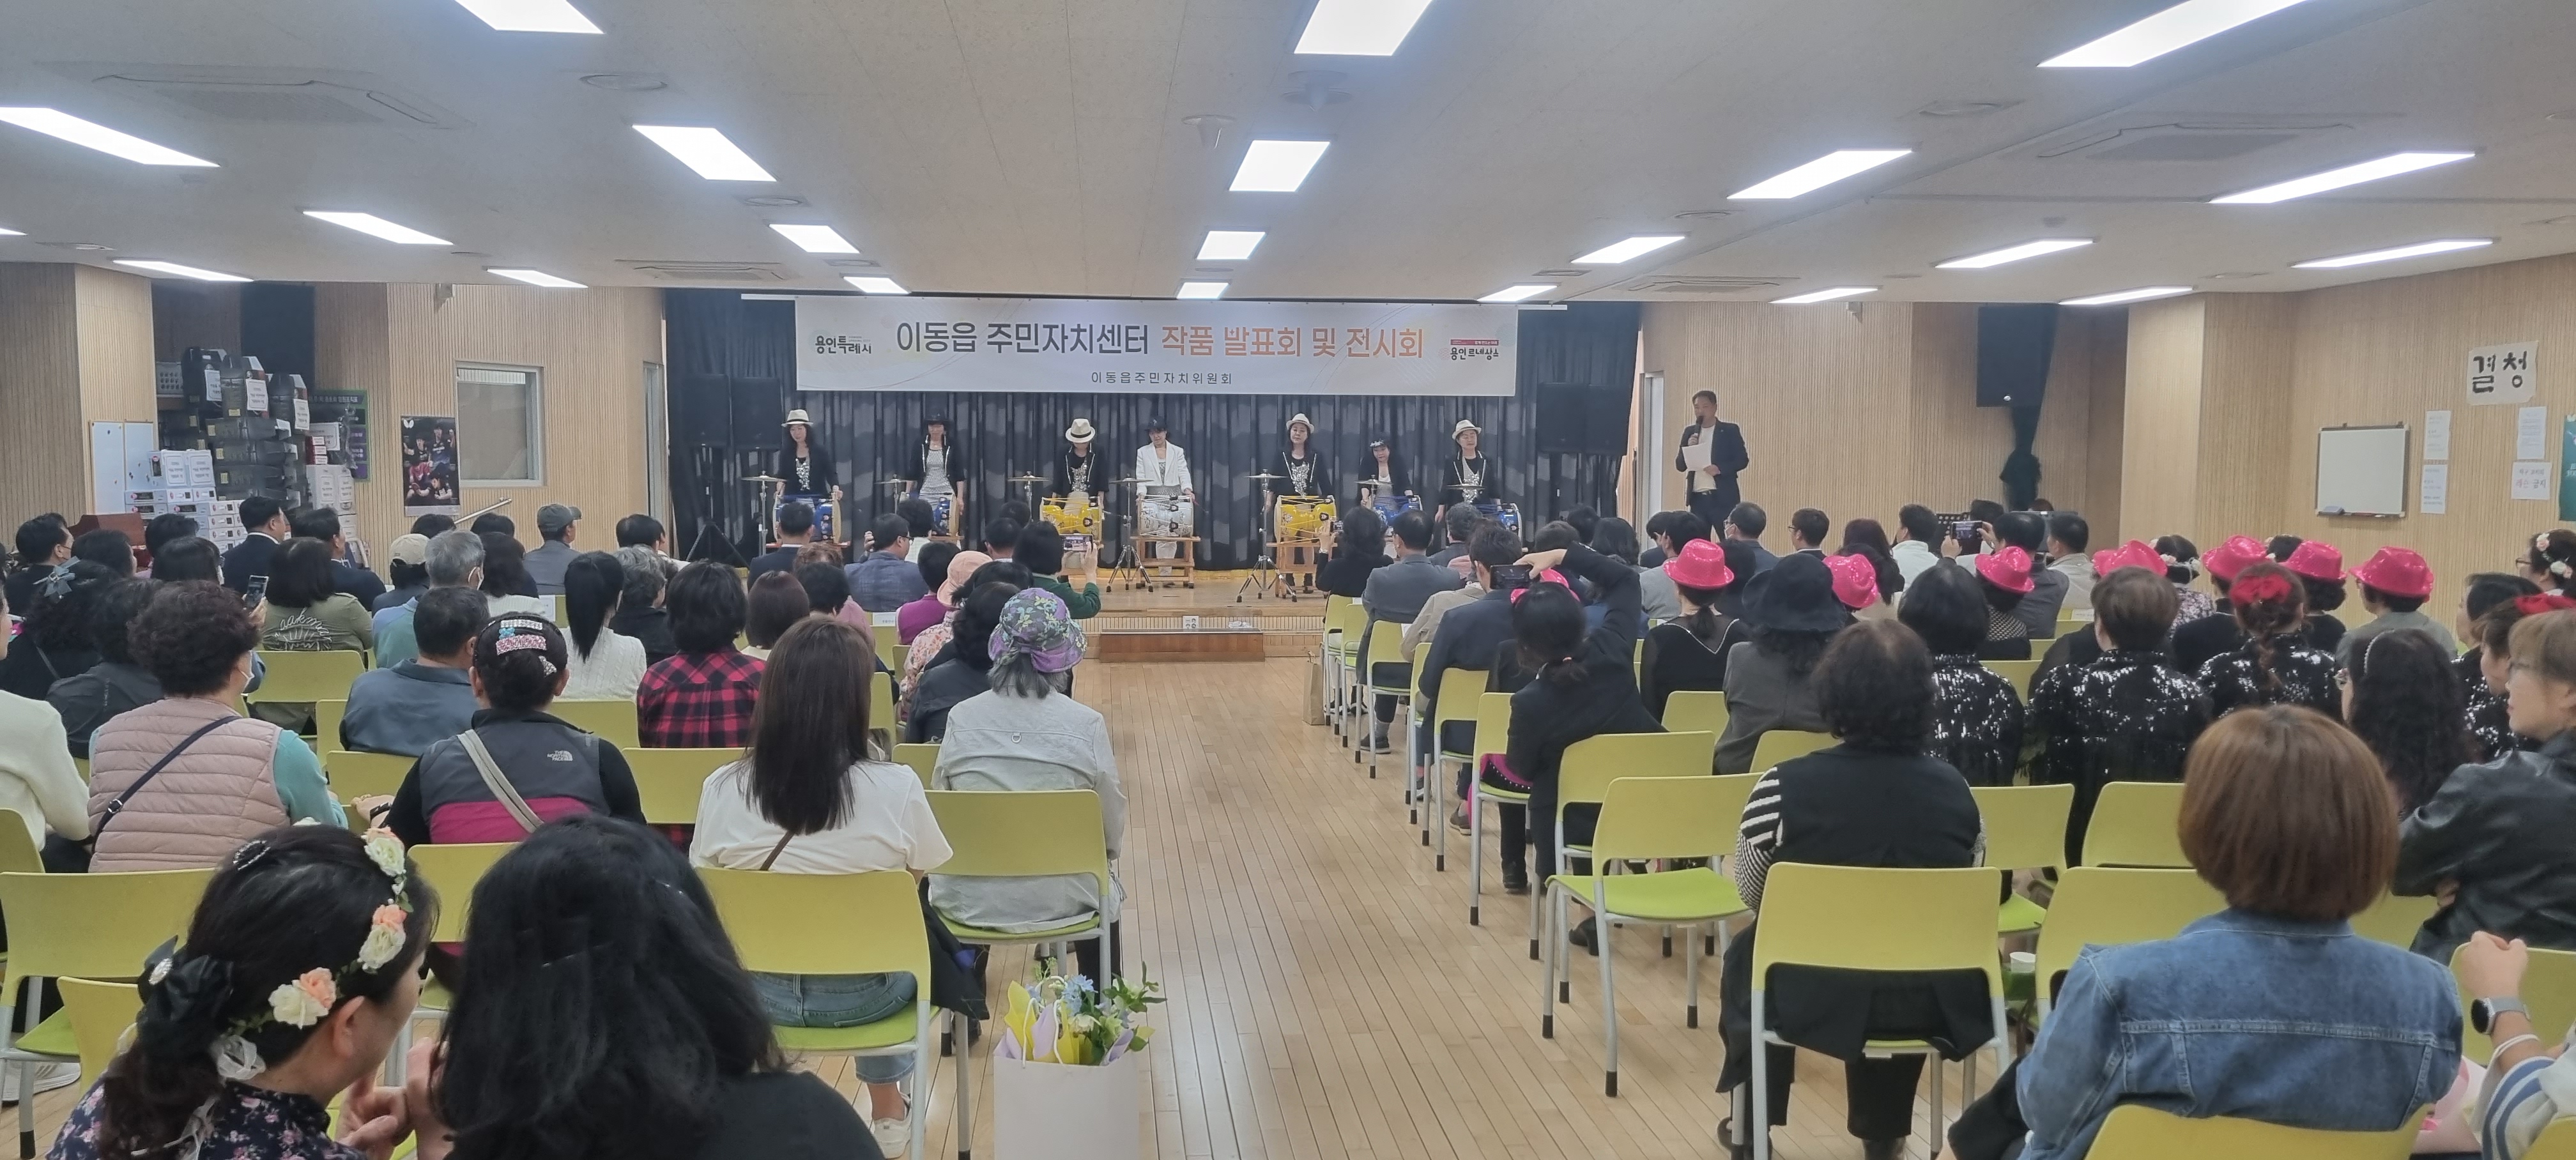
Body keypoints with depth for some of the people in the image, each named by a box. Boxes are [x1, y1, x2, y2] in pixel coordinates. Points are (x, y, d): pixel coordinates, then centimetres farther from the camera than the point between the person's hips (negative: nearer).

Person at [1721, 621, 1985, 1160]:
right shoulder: (1953, 788, -5)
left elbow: (1751, 894, 1)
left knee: (1746, 954, 29)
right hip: (1931, 1002, 3)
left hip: (1818, 998, -3)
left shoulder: (1785, 787, -14)